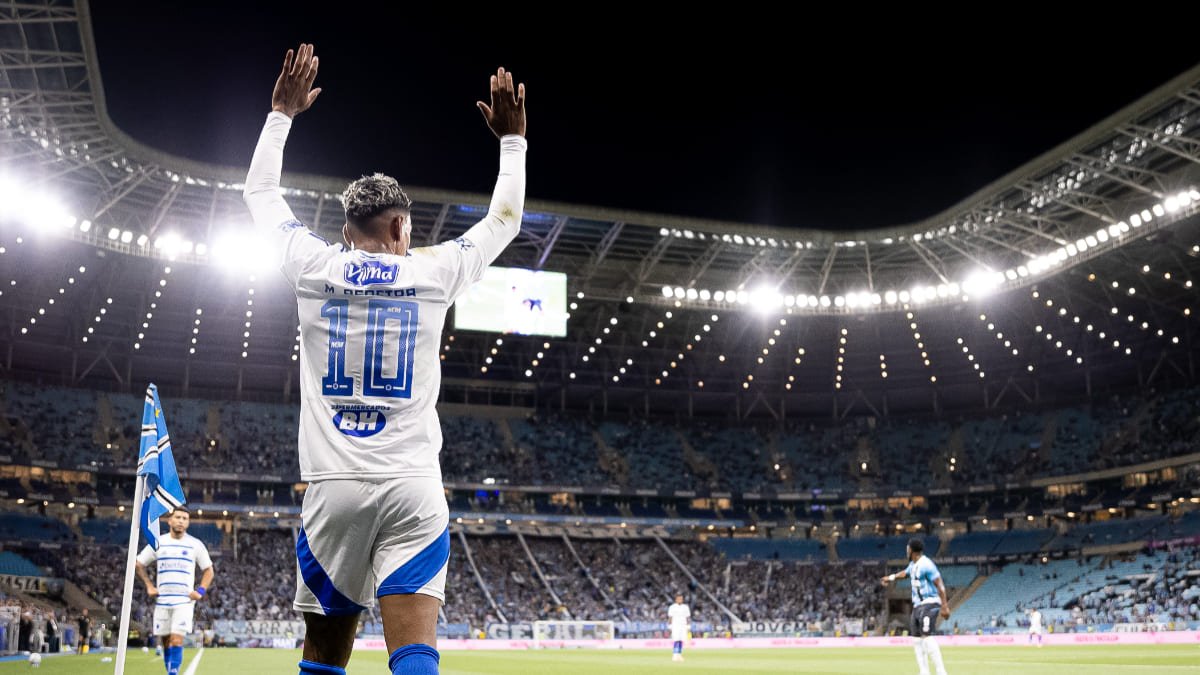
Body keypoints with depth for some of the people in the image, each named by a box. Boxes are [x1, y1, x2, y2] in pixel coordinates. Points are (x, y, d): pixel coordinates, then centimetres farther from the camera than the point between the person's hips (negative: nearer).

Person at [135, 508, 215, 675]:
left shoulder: (196, 545, 1)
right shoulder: (158, 542, 4)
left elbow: (209, 570, 9)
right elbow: (139, 564, 15)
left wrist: (201, 591, -4)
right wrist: (149, 586, 4)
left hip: (184, 600, -2)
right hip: (162, 600, 2)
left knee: (177, 640, -14)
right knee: (166, 642, 8)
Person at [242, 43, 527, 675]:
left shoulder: (315, 267, 5)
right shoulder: (434, 270, 2)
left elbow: (259, 192, 23)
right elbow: (505, 218, 19)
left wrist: (282, 112, 33)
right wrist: (512, 139, 29)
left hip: (333, 486, 2)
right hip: (412, 487, -1)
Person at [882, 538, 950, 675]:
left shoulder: (926, 565, -16)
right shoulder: (913, 565, 13)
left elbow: (940, 585, -20)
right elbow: (906, 573, 37)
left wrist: (944, 606, -24)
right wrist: (891, 577, 44)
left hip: (929, 604, -10)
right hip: (917, 606, 10)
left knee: (927, 636, -22)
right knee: (916, 638, 10)